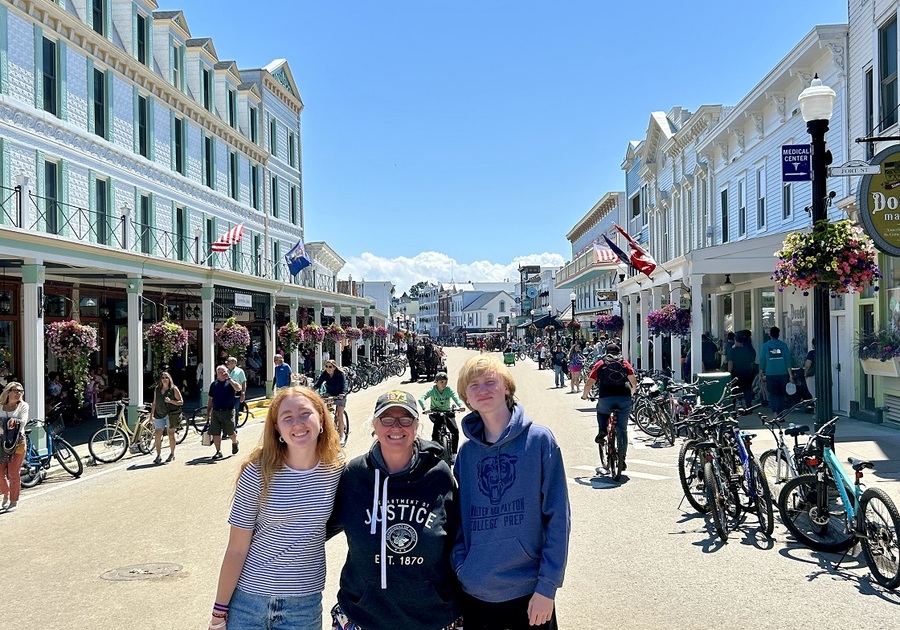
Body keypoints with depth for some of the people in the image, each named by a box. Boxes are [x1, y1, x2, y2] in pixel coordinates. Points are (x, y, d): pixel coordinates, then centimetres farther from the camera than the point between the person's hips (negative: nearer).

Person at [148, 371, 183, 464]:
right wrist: (151, 414, 13)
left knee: (171, 434, 4)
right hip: (159, 415, 3)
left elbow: (181, 402, -2)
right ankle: (158, 456, 1)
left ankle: (172, 454, 18)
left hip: (171, 414, -3)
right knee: (157, 435, -6)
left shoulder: (174, 389, 0)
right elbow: (154, 403, 18)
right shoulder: (157, 389, 12)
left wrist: (170, 401, -17)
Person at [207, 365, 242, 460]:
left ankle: (235, 442, 36)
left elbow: (238, 388, -22)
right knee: (215, 433, 0)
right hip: (215, 412, 3)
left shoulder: (230, 383, 1)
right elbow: (211, 399, 15)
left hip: (228, 412, -3)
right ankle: (218, 451, 11)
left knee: (230, 432, 5)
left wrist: (229, 378, -22)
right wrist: (208, 411, 9)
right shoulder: (214, 384, 11)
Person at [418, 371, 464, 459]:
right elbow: (422, 398, -24)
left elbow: (456, 398, -20)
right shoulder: (432, 390, -11)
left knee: (455, 430, -17)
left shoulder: (449, 389, -7)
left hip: (447, 412, 2)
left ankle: (454, 453, -4)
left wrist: (461, 405, -42)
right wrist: (425, 408, -44)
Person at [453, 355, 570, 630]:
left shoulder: (539, 439, -6)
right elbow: (459, 518, 11)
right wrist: (461, 567, -2)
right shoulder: (466, 452, 6)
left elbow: (558, 517, -8)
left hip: (529, 592, -3)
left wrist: (547, 586, -11)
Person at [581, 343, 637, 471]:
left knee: (601, 411, 34)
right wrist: (631, 394, 34)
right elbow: (634, 383, 15)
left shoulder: (600, 364, 15)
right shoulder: (625, 363, 19)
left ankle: (602, 431, 12)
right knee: (622, 431, 12)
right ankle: (622, 460, 12)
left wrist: (584, 396, 31)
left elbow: (589, 384, 14)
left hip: (606, 399, -1)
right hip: (624, 399, 1)